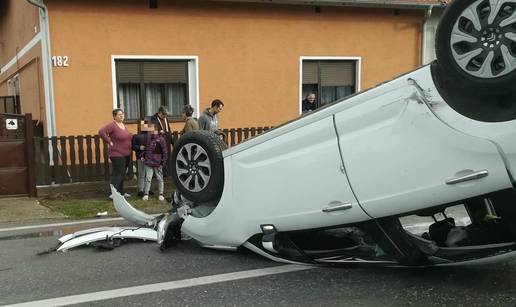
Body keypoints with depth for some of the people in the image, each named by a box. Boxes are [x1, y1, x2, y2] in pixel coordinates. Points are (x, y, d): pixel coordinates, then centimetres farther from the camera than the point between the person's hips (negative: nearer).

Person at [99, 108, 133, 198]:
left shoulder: (124, 125, 13)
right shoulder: (112, 125, -14)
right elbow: (101, 132, -25)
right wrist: (109, 142, -21)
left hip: (126, 154, 9)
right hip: (117, 154, -9)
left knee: (122, 174, 15)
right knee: (117, 174, -11)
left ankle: (121, 192, 24)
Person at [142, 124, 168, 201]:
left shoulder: (161, 139, -8)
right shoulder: (148, 139, 7)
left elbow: (165, 151, -8)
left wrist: (163, 161, -10)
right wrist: (144, 156, 9)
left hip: (158, 164, -3)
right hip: (148, 163, 3)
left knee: (160, 178, 9)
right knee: (148, 179, 1)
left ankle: (161, 194, 19)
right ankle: (146, 194, 9)